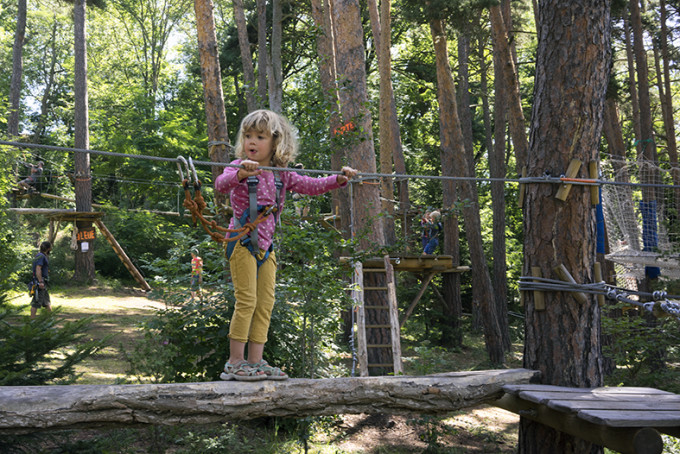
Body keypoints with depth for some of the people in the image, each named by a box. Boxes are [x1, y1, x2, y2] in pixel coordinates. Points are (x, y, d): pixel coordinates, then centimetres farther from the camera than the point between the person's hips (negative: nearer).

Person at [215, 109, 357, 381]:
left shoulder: (282, 175, 9)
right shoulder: (240, 167, -6)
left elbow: (310, 186, 9)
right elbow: (221, 184, -25)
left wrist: (339, 179, -4)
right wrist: (241, 174, -45)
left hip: (266, 246, 6)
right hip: (243, 242, -6)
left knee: (265, 304, 6)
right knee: (246, 301, -9)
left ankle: (255, 362, 13)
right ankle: (235, 363, -1)